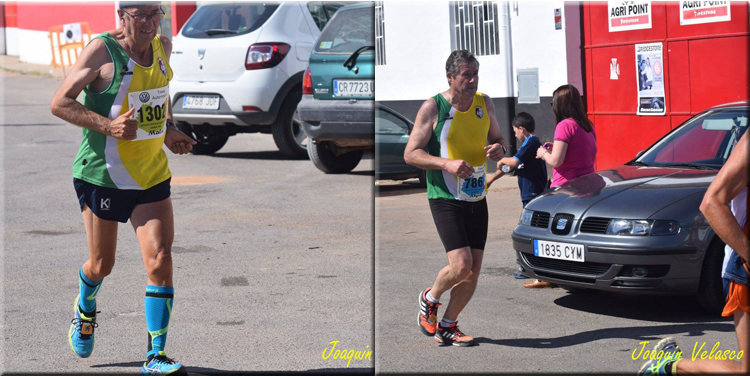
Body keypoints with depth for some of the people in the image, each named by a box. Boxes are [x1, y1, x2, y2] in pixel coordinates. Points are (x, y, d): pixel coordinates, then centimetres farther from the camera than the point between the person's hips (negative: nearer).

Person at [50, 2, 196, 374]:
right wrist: (108, 126, -25)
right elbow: (60, 103, -13)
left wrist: (169, 131, 6)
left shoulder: (163, 47, 4)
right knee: (101, 265, 10)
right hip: (102, 175, -4)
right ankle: (85, 309, 46)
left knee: (160, 260, -10)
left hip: (152, 176, 4)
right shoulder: (102, 50, -14)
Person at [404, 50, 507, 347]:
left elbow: (497, 138, 20)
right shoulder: (432, 108, -9)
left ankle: (447, 326, 21)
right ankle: (429, 299, 14)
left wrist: (499, 149, -5)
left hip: (477, 198, 6)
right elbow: (410, 154, -9)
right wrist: (447, 163, -23)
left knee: (474, 270, 4)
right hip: (445, 198, -6)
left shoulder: (485, 103, 7)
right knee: (461, 265, -17)